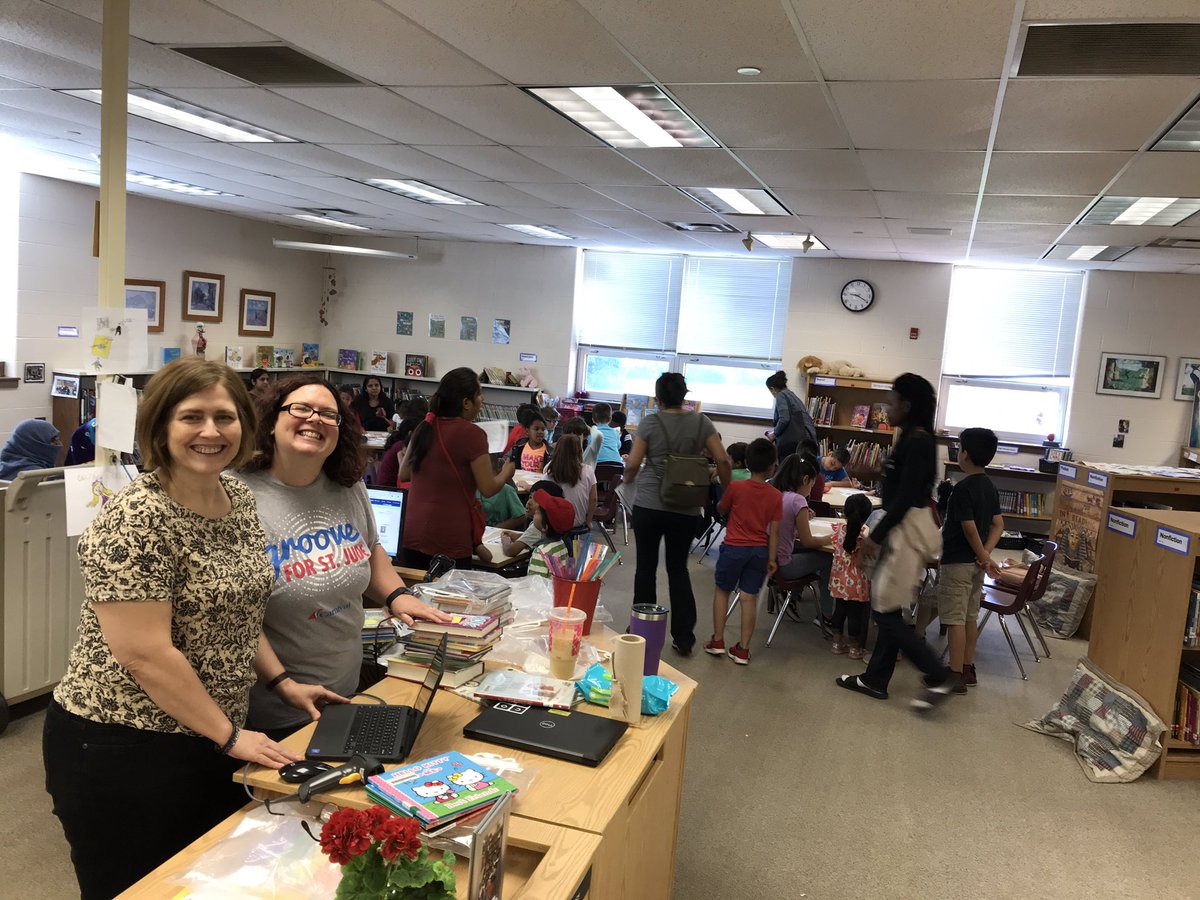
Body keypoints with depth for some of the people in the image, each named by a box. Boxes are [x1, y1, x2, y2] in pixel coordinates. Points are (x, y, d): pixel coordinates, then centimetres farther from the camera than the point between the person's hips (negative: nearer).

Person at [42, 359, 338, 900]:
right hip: (125, 752, -7)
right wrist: (229, 735, -17)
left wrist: (282, 683, 10)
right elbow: (145, 654, -24)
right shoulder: (135, 521, -22)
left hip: (210, 743, 7)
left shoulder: (238, 498, 3)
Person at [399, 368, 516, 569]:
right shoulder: (472, 433, -13)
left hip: (411, 536, 6)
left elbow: (403, 475, 16)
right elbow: (488, 488, -10)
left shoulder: (423, 428, 7)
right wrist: (507, 471, 9)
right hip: (450, 542, -6)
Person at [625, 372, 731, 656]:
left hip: (649, 505, -2)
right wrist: (727, 492, 9)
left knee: (646, 567, 11)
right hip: (686, 510, 2)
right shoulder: (700, 422, 1)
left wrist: (628, 478, 14)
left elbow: (633, 464, -8)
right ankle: (683, 638, 10)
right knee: (679, 568, 12)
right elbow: (722, 460, -4)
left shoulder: (650, 422, -5)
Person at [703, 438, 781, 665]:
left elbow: (721, 509, 7)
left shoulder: (735, 487, -10)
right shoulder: (776, 496, -5)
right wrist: (772, 558, 1)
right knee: (749, 597, 7)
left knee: (722, 590, 15)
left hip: (734, 547, -2)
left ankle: (717, 641, 15)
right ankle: (742, 649, 11)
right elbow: (774, 531, -4)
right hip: (760, 550, 2)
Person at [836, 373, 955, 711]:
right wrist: (877, 533, 21)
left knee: (885, 611, -4)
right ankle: (875, 679, 24)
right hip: (901, 528, 10)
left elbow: (905, 498, -22)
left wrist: (875, 537, -18)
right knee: (886, 607, 14)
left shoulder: (917, 442, -18)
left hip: (907, 530, -10)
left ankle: (939, 678, 3)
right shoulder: (912, 439, 12)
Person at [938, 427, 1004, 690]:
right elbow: (998, 525, 7)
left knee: (955, 619, -3)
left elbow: (969, 528, -21)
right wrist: (986, 554, -3)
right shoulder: (990, 486, 7)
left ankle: (955, 676, 2)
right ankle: (967, 669, 25)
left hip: (957, 562, -8)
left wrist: (983, 556, -8)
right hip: (975, 562, 9)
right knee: (970, 617, 16)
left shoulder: (963, 488, -19)